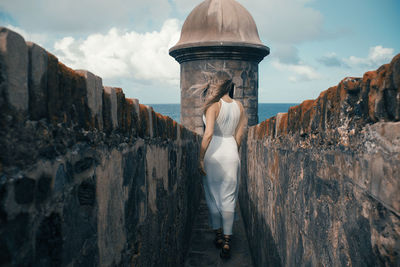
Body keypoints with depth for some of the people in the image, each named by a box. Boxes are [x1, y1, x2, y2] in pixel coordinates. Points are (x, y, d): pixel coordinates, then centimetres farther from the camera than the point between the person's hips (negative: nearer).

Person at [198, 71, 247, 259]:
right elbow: (239, 136, 9)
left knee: (213, 196, 12)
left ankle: (218, 235, 25)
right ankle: (226, 241, 9)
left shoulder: (213, 104, -12)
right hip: (231, 153, 4)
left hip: (213, 153, -4)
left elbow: (208, 133, -20)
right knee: (228, 197, 8)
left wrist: (200, 158, -14)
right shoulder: (239, 106, 4)